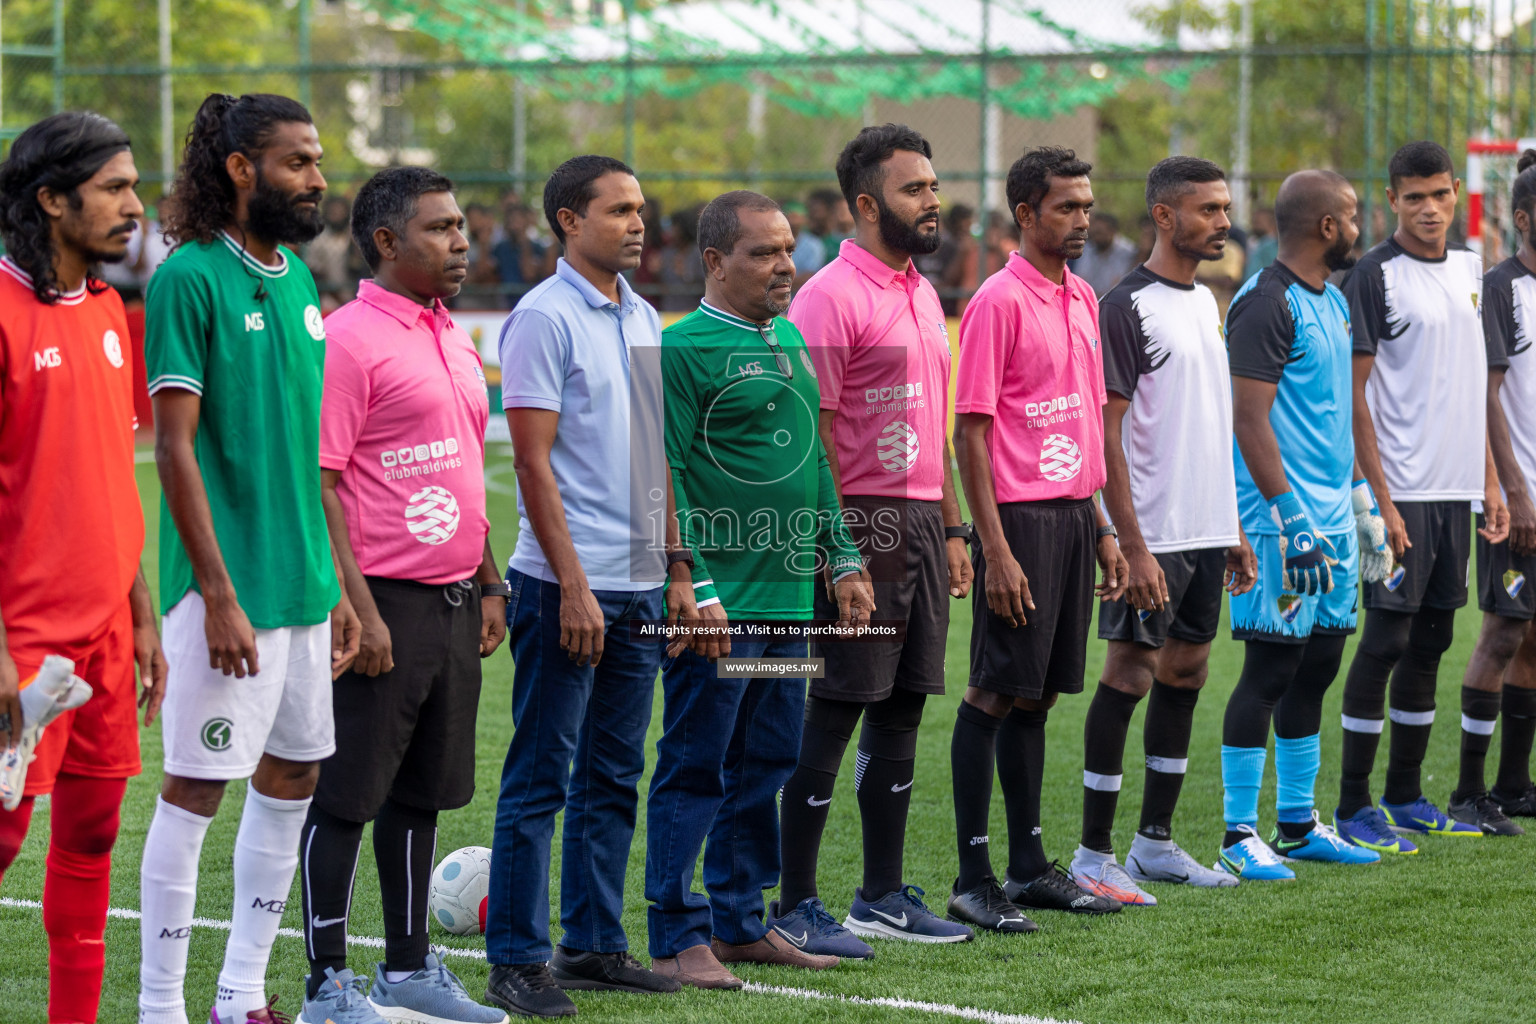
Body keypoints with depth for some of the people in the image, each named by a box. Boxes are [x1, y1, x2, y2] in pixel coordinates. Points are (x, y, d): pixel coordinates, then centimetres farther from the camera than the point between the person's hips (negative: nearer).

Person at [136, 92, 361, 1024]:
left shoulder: (297, 281, 12)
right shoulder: (191, 279, -11)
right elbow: (175, 445, -15)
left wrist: (337, 586, 16)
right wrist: (218, 593, -19)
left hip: (304, 583, 8)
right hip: (230, 586, -8)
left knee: (291, 776, 12)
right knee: (197, 787, -4)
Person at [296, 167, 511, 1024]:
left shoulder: (455, 340, 16)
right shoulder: (351, 341, -12)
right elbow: (319, 484, -16)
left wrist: (489, 583, 19)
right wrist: (358, 609, -19)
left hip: (453, 601, 9)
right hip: (385, 605, -9)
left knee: (422, 793, 15)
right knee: (346, 799, -2)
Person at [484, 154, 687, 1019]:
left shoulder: (645, 321, 14)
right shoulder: (544, 318, -9)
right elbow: (535, 463, -13)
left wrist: (678, 572, 15)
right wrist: (574, 585, -17)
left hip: (639, 587, 8)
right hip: (568, 587, -8)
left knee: (614, 778, 12)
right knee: (541, 779, -3)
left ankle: (595, 945, 19)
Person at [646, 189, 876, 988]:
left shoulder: (792, 342, 16)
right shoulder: (683, 348, -10)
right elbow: (667, 477, -14)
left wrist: (843, 561, 18)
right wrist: (696, 588, -19)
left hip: (788, 594, 8)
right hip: (720, 605, -8)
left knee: (765, 765, 12)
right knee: (694, 768, -3)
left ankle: (740, 921, 22)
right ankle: (677, 937, 1)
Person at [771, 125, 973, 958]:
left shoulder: (922, 294, 16)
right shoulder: (831, 296, -11)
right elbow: (811, 432, -15)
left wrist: (952, 527, 18)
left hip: (922, 522, 8)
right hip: (865, 521, -8)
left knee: (902, 710, 12)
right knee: (833, 715, -5)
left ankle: (883, 897, 20)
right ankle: (795, 908, -1)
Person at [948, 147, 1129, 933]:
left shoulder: (1082, 299, 14)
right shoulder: (999, 301, -10)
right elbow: (970, 432, -13)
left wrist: (1103, 530, 17)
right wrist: (996, 550, -17)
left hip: (1075, 514, 8)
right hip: (1021, 515, -8)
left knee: (1037, 694, 12)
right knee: (996, 693, -5)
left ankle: (1029, 866, 18)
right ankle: (973, 877, -1)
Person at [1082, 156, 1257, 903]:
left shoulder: (1206, 302, 14)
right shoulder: (1127, 307, -12)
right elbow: (1106, 433, -15)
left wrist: (1233, 528, 18)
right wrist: (1133, 545, -20)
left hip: (1208, 530, 8)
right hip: (1154, 534, -8)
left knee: (1186, 674, 11)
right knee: (1129, 675, -5)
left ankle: (1155, 842, 19)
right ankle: (1094, 854, 1)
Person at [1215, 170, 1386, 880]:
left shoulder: (1332, 302, 16)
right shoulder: (1266, 305, -14)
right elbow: (1250, 422, -18)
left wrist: (1363, 505, 23)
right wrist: (1293, 521, -21)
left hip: (1331, 520, 9)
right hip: (1285, 523, -9)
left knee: (1316, 668, 12)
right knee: (1271, 668, -7)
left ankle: (1298, 824, 21)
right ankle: (1239, 836, -2)